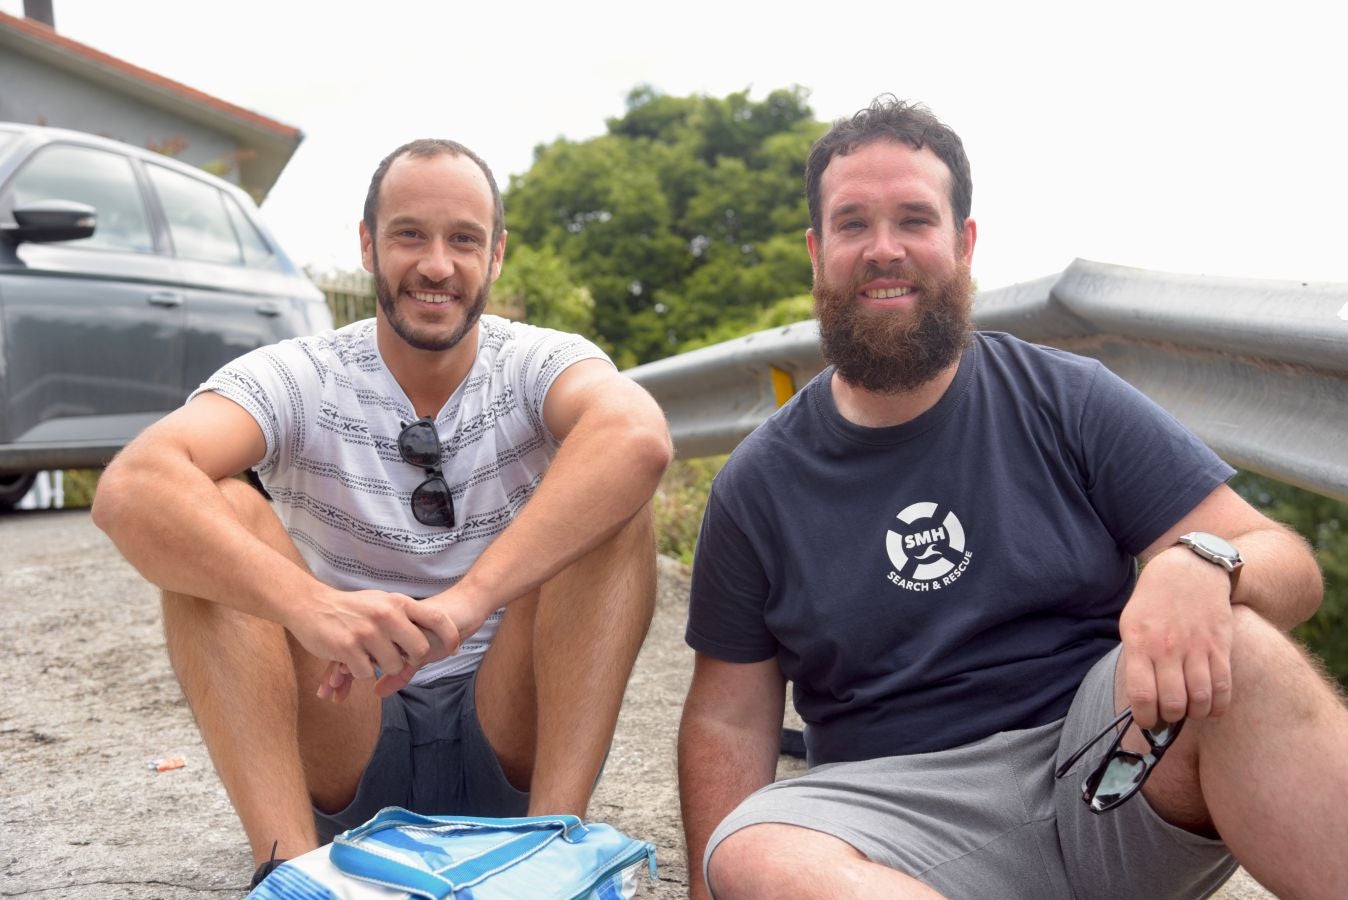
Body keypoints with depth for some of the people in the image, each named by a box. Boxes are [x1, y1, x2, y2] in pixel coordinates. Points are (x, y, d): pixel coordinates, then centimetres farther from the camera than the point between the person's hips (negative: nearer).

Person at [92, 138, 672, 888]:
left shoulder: (539, 365, -6)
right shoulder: (297, 379, -7)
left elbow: (639, 438, -32)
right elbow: (130, 490, -27)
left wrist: (470, 599, -44)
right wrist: (310, 605, -44)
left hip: (512, 739, 0)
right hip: (341, 756, 1)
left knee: (609, 504, -20)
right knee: (223, 515, -19)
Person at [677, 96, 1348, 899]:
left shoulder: (1069, 403, 3)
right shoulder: (759, 485, 5)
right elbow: (727, 720, 8)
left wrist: (1200, 566, -25)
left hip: (1113, 776, 0)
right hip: (903, 814, 1)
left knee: (1238, 650, -30)